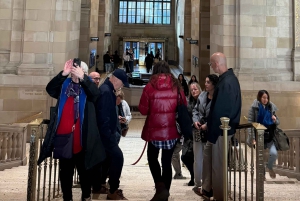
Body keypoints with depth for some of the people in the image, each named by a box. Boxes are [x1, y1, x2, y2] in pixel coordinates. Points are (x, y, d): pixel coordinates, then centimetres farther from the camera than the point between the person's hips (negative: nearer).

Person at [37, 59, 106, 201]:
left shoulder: (87, 87, 1)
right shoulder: (64, 85, 6)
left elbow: (95, 93, -20)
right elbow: (49, 89, -10)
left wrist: (82, 77, -31)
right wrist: (63, 74, -21)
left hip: (81, 137, -2)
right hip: (63, 135, 2)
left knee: (83, 169, 11)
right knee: (65, 170, 11)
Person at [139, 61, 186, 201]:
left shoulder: (150, 86, -5)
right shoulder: (176, 86, 1)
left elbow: (143, 110, -4)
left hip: (155, 130, -2)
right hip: (172, 130, 2)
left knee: (152, 157, 18)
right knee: (167, 161, 14)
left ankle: (160, 186, 0)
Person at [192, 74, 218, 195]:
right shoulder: (202, 95, 5)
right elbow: (195, 110, 13)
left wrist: (207, 125, -18)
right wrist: (195, 120, -3)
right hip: (199, 132, 5)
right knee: (198, 159, 10)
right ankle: (198, 184, 22)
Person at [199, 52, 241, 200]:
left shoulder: (225, 82, -25)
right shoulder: (230, 78, 8)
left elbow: (219, 110, -24)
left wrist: (212, 133, -17)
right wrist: (209, 125, 19)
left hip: (222, 129, -10)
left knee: (218, 163, 3)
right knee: (208, 152, 21)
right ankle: (207, 189, 32)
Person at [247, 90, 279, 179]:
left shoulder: (271, 107, 7)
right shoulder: (254, 108, -5)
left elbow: (277, 122, 17)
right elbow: (250, 123, -9)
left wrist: (275, 120, -8)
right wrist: (252, 138, -17)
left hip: (269, 136, 3)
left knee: (274, 153, -14)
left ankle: (270, 167, 17)